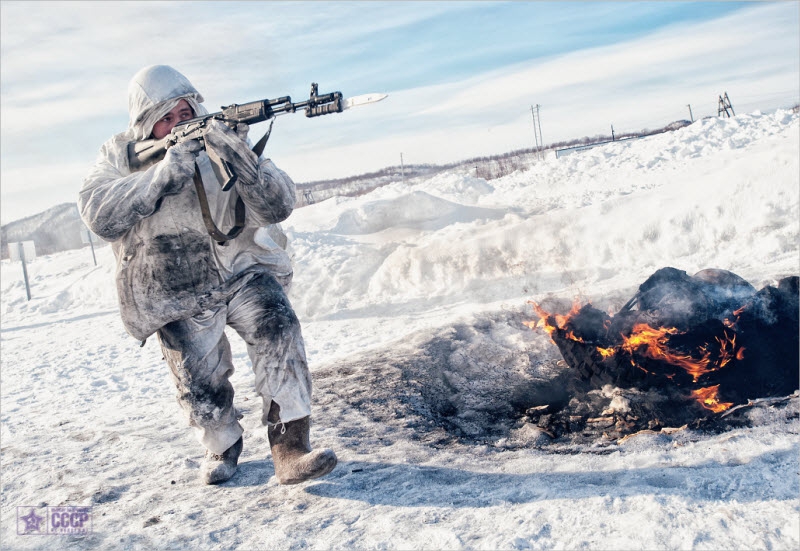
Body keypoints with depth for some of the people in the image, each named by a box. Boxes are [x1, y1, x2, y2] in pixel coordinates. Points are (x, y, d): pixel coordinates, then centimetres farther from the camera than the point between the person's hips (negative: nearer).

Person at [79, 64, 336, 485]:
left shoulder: (222, 140, -3)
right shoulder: (119, 156, -1)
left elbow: (278, 207, -13)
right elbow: (99, 216, -20)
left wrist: (242, 162, -32)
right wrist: (164, 174, -29)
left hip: (241, 269, 0)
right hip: (178, 296, 0)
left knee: (277, 330, -24)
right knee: (201, 384, -2)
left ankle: (290, 450, -20)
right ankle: (222, 446, 30)